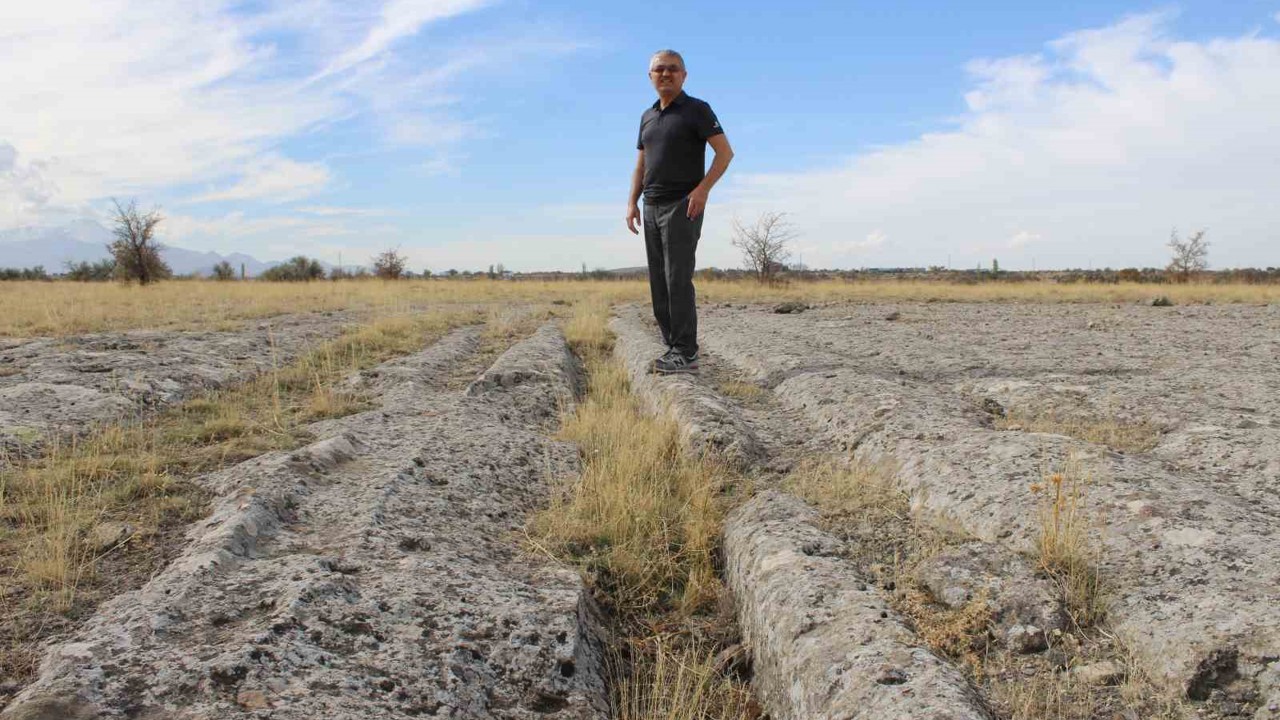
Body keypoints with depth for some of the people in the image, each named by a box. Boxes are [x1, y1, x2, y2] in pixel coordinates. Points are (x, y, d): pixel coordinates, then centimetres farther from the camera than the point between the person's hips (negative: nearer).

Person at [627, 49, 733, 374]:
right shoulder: (648, 117, 18)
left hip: (682, 206, -7)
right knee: (659, 283, 4)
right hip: (652, 208, 7)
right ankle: (675, 348, 10)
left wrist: (702, 188, -19)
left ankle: (685, 353, -9)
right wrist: (632, 202, 9)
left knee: (678, 279, -12)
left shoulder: (697, 109, -2)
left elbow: (725, 152, -8)